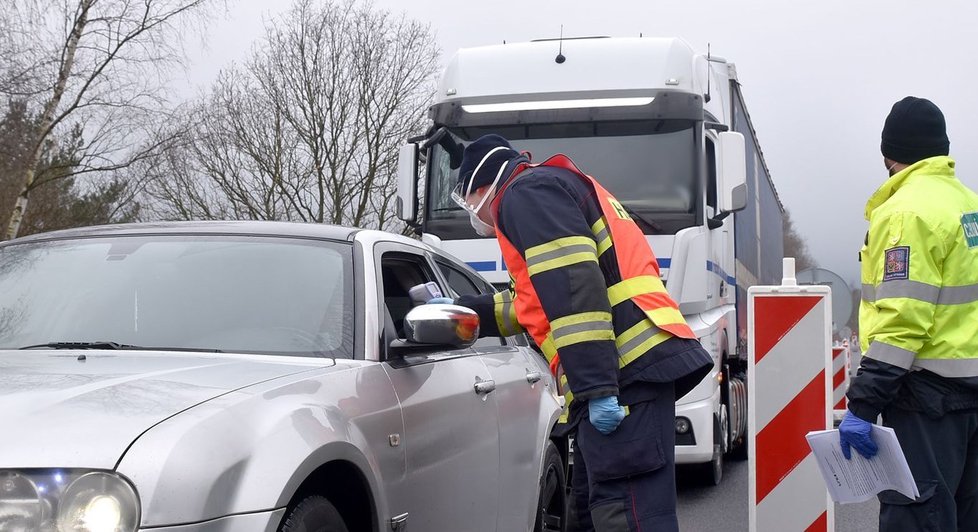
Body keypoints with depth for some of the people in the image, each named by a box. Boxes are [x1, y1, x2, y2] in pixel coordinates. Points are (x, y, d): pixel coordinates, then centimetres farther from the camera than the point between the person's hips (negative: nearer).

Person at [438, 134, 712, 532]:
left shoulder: (526, 193, 0)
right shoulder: (557, 189, 32)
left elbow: (574, 288, -15)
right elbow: (542, 297, 40)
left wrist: (596, 387, -21)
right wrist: (464, 310, 44)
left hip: (626, 372, -10)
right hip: (636, 366, 10)